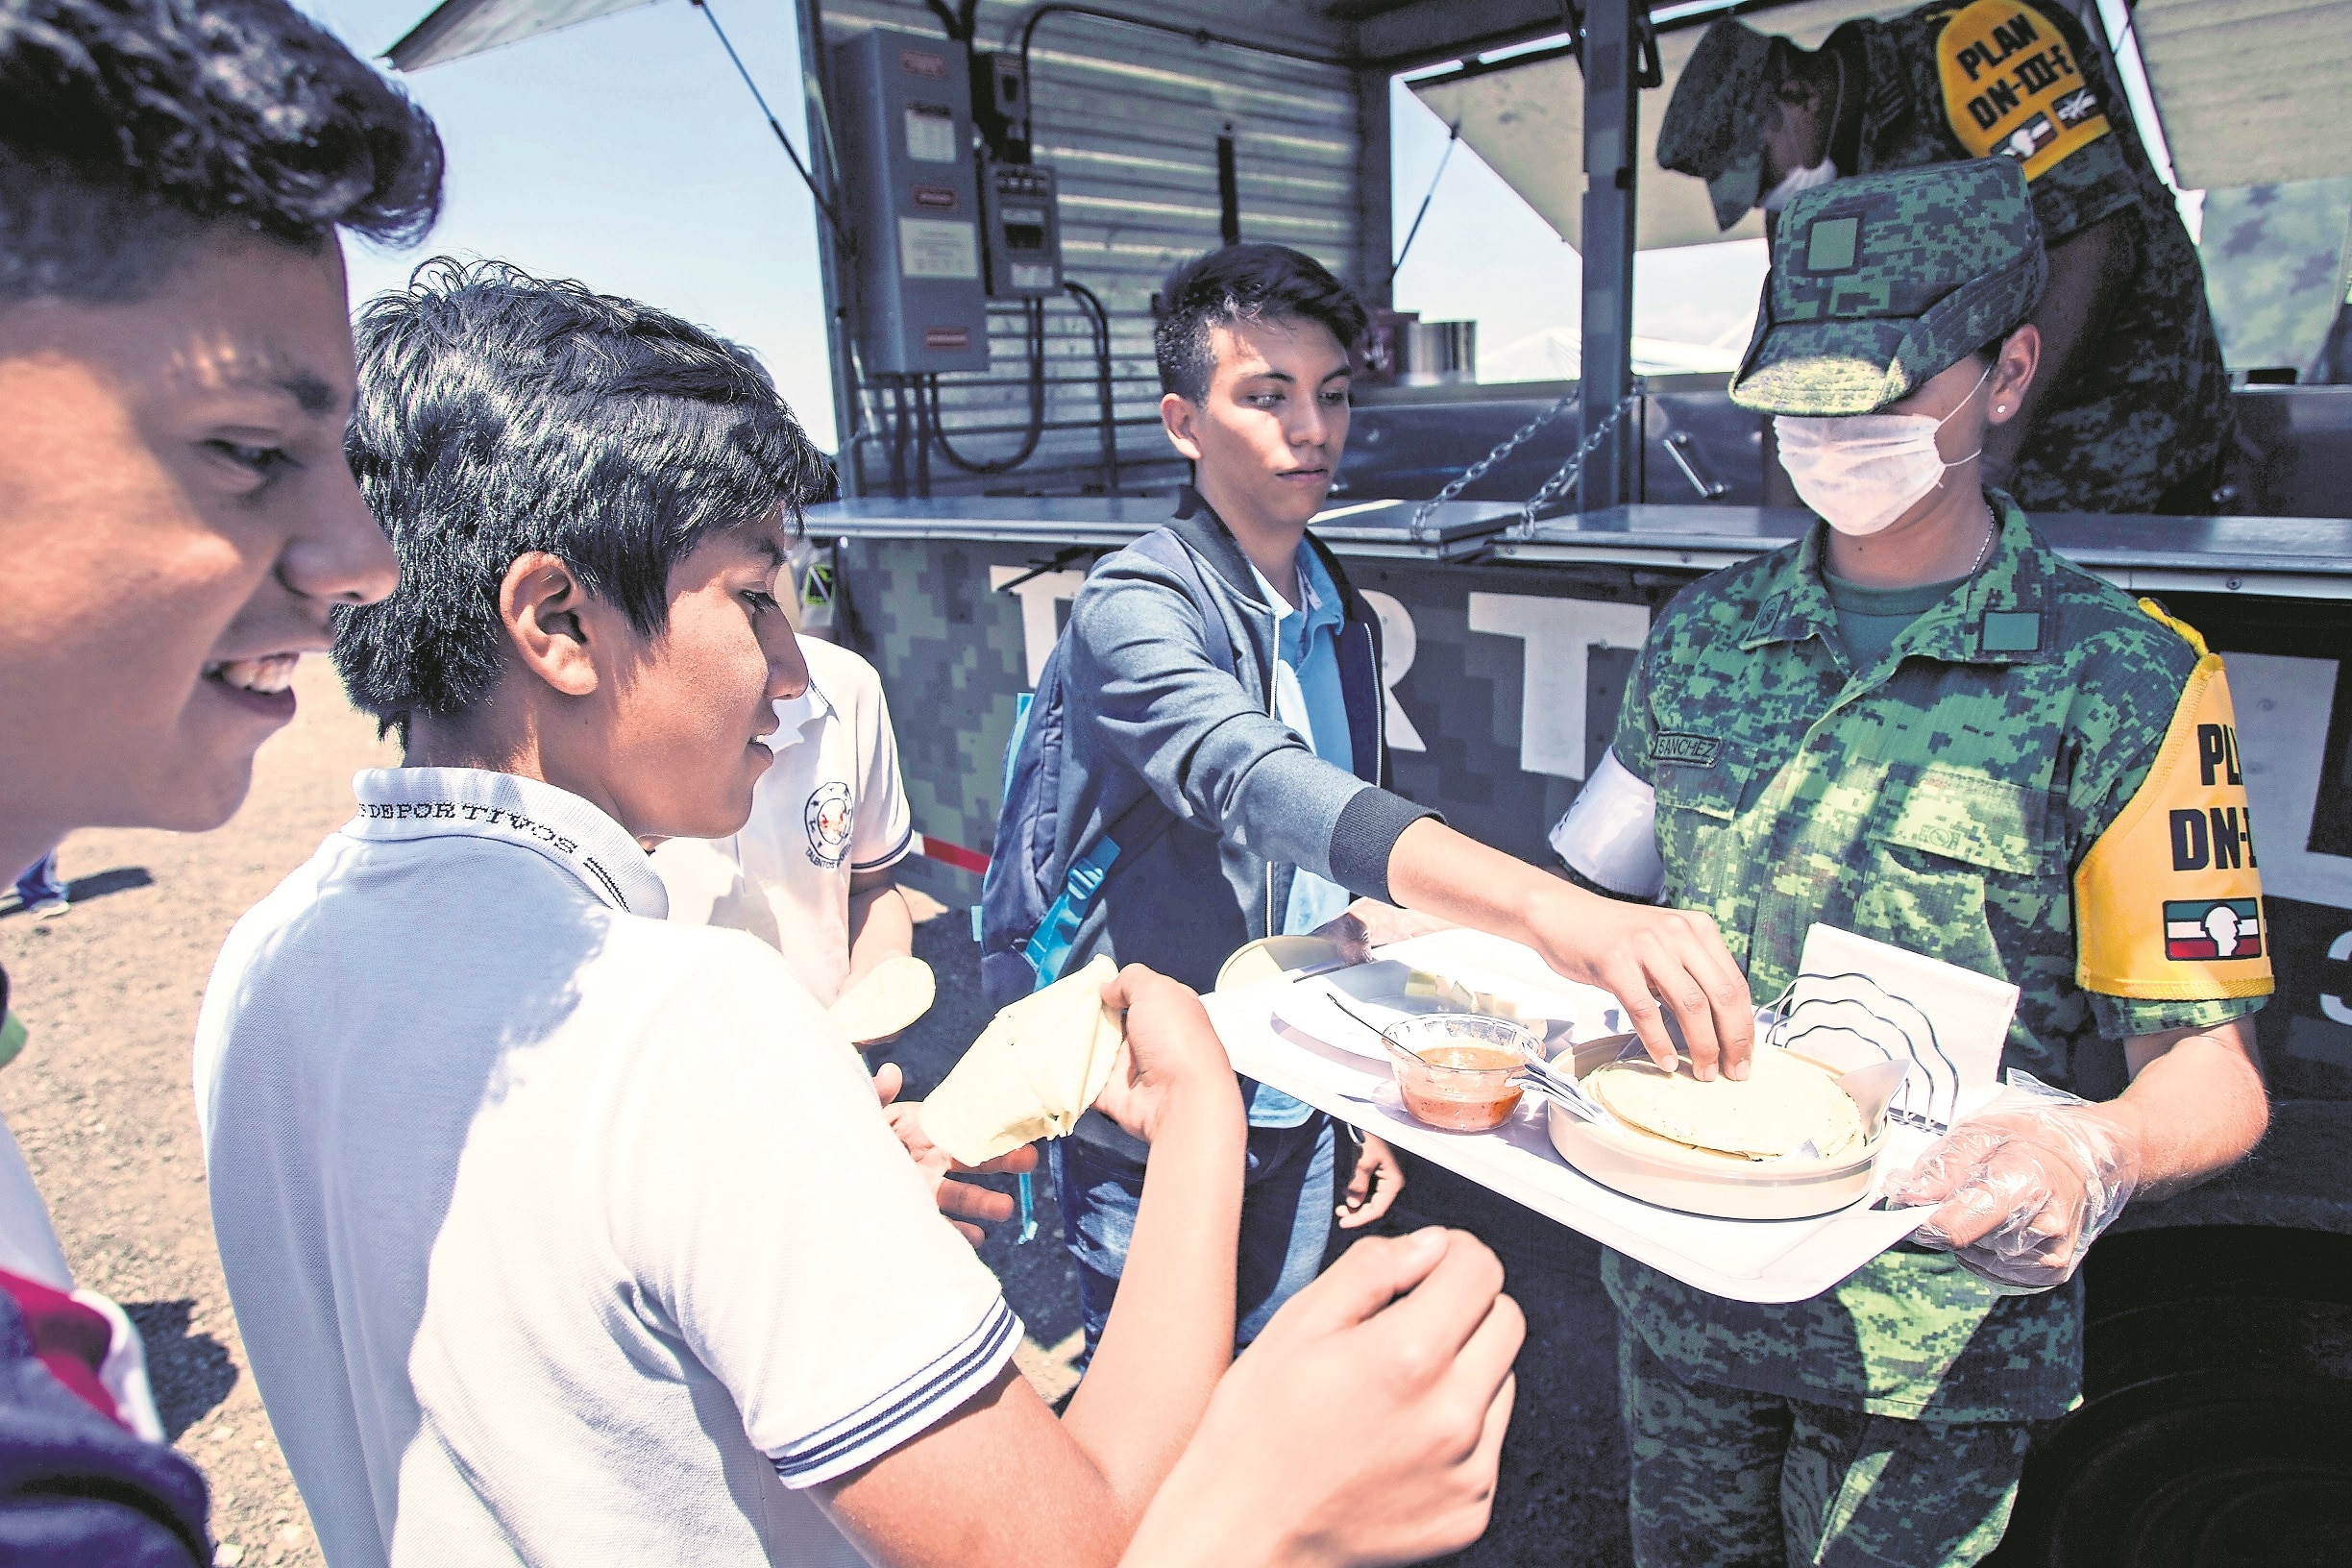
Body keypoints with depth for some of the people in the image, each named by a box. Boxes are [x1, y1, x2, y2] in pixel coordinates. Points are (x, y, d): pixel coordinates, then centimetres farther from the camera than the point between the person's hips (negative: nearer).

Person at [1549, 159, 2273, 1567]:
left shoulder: (2128, 684, -12)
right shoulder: (1703, 636, 0)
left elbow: (2208, 1064, -13)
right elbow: (1608, 900, 7)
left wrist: (2097, 1152, -34)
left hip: (1927, 1338, -3)